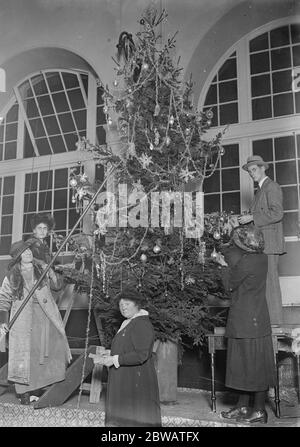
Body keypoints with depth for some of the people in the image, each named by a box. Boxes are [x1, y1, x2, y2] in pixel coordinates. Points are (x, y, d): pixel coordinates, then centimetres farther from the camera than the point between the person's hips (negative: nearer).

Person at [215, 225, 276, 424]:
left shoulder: (247, 262, -20)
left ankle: (259, 411, 12)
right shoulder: (262, 258, 6)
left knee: (255, 366, 1)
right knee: (245, 366, 15)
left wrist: (227, 266, 5)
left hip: (249, 323, -9)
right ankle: (243, 406, 25)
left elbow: (230, 284, -8)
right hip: (253, 320, 9)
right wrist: (229, 263, 3)